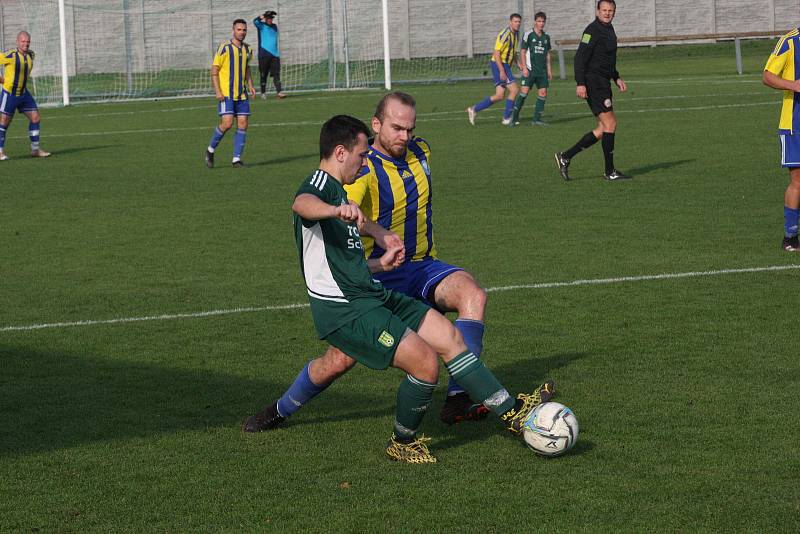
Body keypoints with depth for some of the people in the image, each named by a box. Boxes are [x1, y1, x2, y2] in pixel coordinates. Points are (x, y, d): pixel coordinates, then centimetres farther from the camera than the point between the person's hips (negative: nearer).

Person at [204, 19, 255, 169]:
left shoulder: (247, 49, 11)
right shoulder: (224, 48, -7)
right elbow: (214, 71, -6)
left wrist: (250, 86, 11)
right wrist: (217, 91, -15)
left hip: (242, 94, 6)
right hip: (226, 94, -6)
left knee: (243, 125, -1)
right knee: (227, 123, -15)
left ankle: (237, 158, 6)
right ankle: (210, 150, 6)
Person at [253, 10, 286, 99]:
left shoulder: (274, 26, 15)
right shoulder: (261, 25, -1)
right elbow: (255, 21, -24)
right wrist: (260, 17, -47)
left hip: (274, 54, 4)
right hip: (264, 54, -4)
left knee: (276, 74, -6)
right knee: (264, 75, 2)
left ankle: (279, 92, -13)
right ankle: (263, 93, 12)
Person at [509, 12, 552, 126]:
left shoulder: (546, 37, 12)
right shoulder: (528, 35, -3)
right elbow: (522, 51, -4)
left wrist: (549, 69, 15)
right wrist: (524, 67, -12)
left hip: (542, 70, 5)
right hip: (530, 69, -5)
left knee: (543, 93, 0)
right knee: (524, 91, -13)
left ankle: (537, 118, 8)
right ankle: (515, 117, -6)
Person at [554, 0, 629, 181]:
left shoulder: (609, 30, 18)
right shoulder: (593, 30, -12)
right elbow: (580, 57, -18)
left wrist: (617, 78, 22)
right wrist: (580, 83, -25)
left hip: (603, 84, 10)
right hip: (593, 83, -10)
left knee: (603, 129, 8)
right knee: (610, 123, -10)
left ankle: (566, 157, 10)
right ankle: (609, 171, -4)